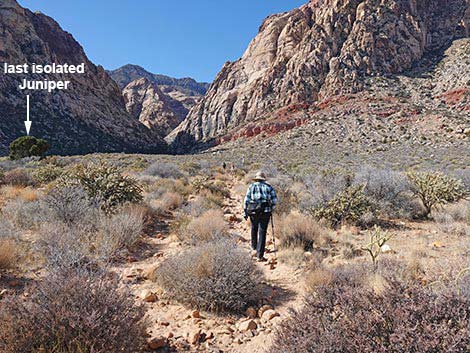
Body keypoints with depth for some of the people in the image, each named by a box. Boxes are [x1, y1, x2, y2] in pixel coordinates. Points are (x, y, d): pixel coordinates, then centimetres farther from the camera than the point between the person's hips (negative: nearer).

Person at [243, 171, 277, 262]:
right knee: (262, 232, 2)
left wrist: (245, 212, 6)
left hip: (253, 211, 1)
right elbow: (275, 200, 2)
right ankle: (260, 255, 3)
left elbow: (246, 200, 2)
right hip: (265, 212, -1)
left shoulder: (252, 186, 9)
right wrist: (271, 209, 16)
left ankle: (254, 248, 23)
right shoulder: (269, 187, 9)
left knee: (254, 229, 24)